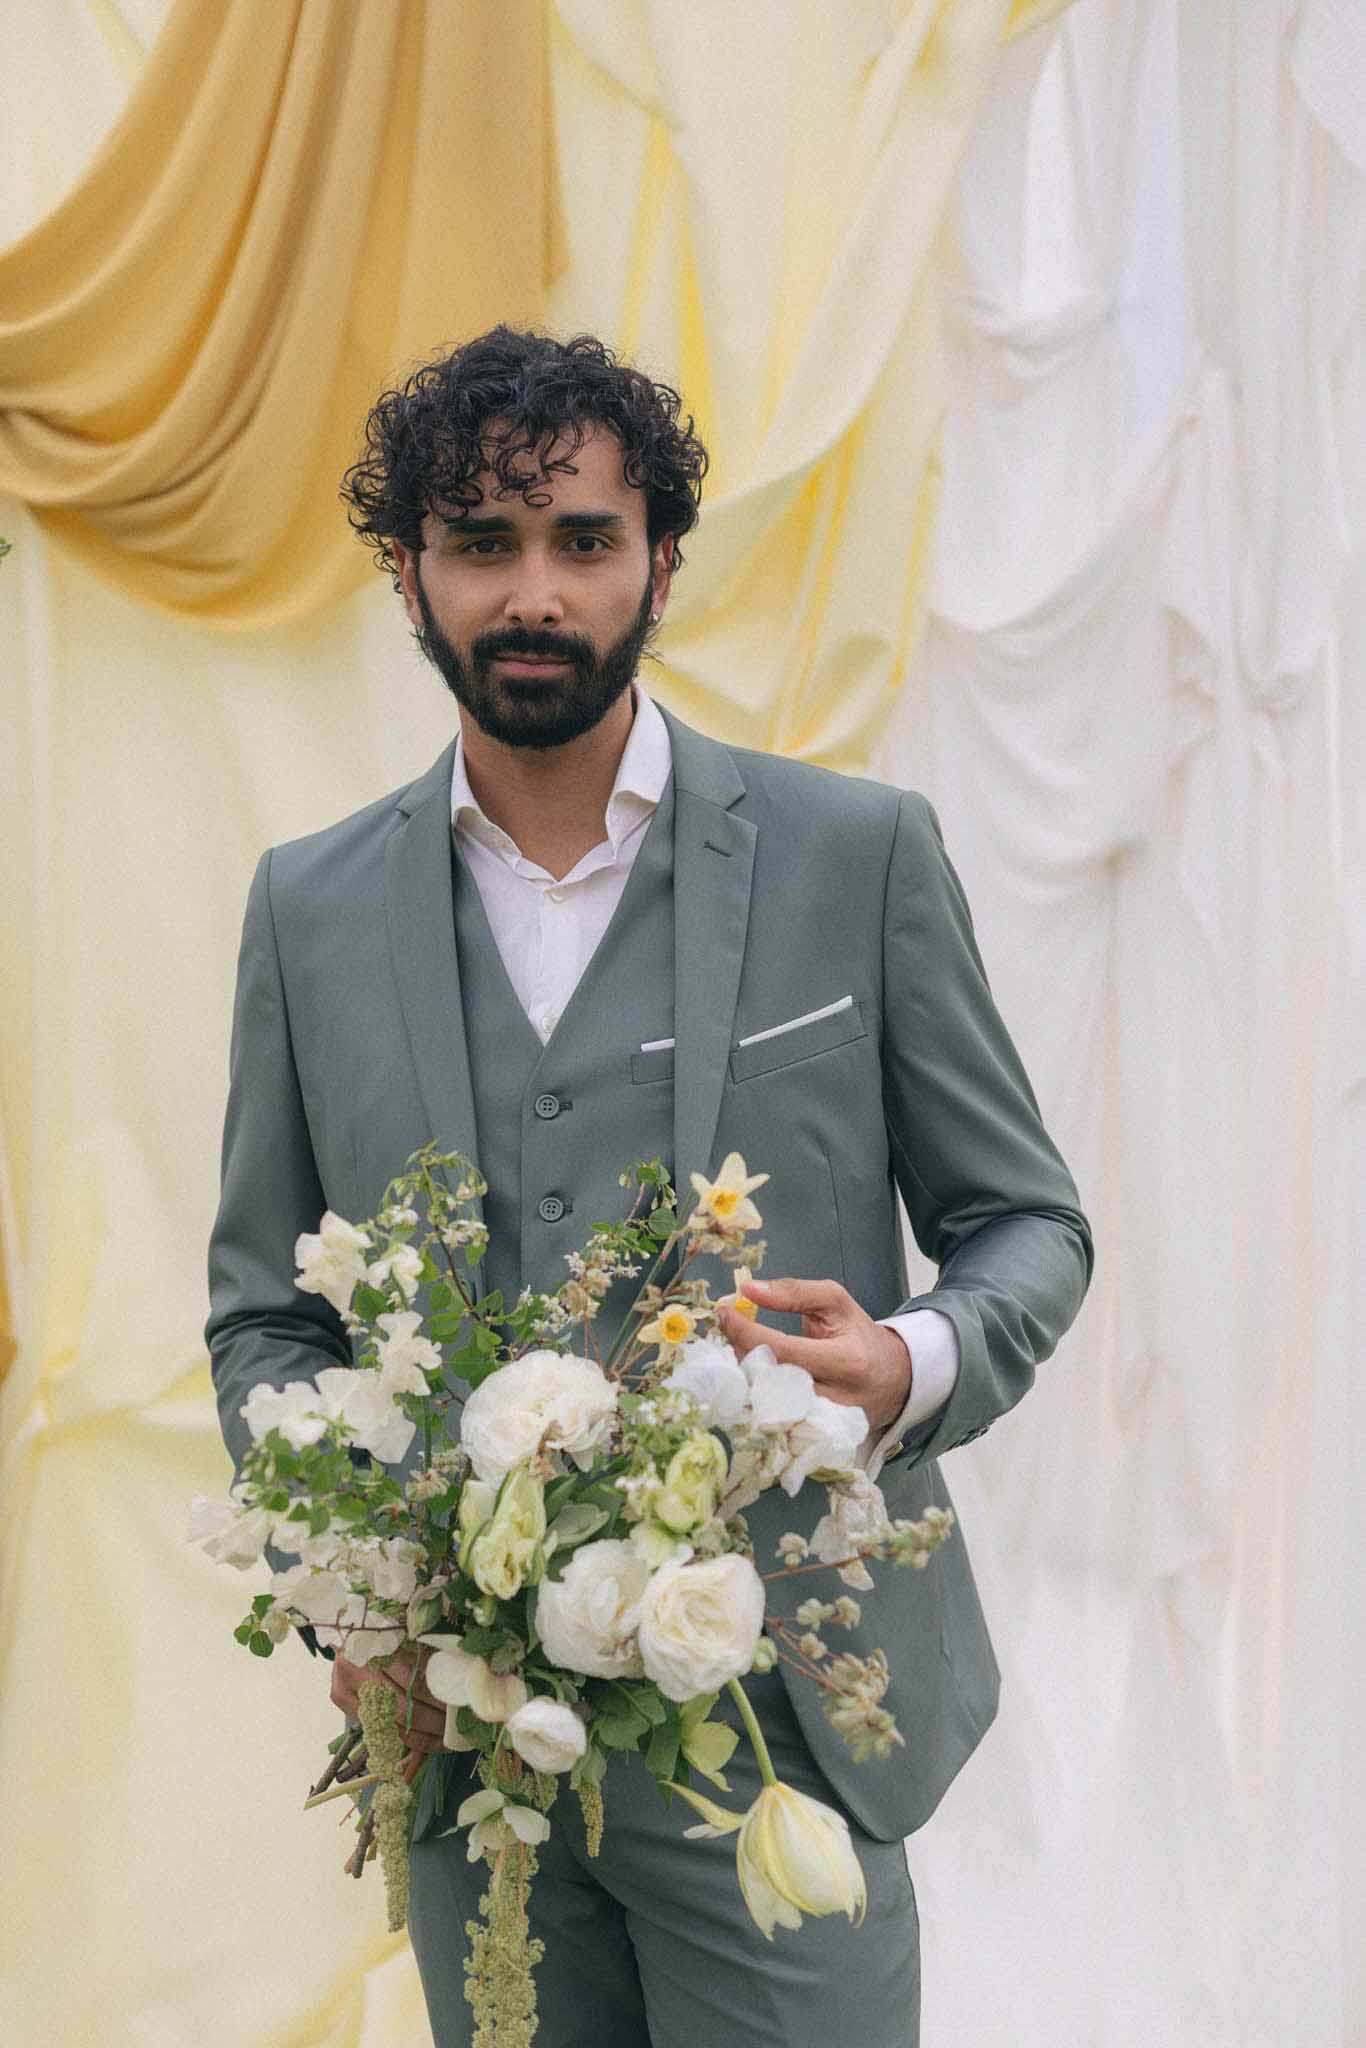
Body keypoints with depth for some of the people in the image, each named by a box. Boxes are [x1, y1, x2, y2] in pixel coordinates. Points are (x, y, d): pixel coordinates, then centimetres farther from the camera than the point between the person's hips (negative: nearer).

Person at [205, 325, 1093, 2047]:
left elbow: (1027, 1224, 4)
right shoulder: (313, 907, 4)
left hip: (775, 1725, -2)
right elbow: (262, 1315, 10)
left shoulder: (859, 853, -2)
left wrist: (913, 1367, -18)